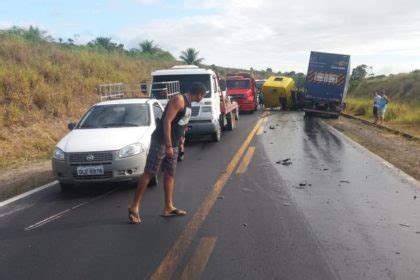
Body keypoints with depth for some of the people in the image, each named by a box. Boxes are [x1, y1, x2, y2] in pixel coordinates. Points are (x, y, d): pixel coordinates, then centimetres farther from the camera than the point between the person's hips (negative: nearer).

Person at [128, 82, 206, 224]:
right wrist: (168, 145, -25)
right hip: (160, 141, -9)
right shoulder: (179, 100, -14)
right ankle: (134, 206, -2)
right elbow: (167, 121, -21)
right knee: (149, 173, -8)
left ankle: (168, 208, 15)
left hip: (172, 144, 10)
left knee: (170, 174, 9)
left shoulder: (187, 103, 14)